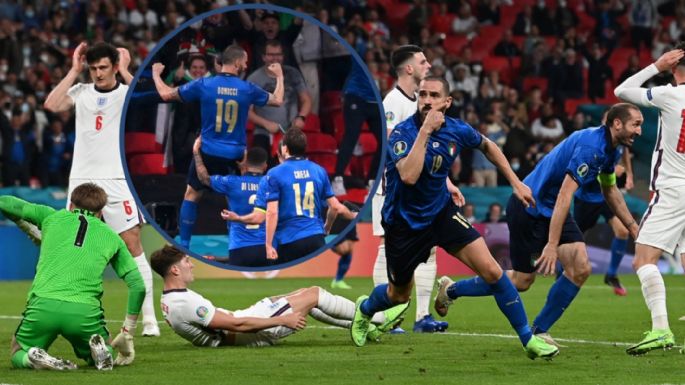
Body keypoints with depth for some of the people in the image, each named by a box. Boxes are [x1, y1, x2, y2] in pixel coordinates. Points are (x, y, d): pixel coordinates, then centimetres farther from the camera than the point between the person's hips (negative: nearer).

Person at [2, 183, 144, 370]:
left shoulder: (52, 217, 20)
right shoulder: (111, 236, 21)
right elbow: (138, 286, 16)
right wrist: (127, 334, 23)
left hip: (42, 305, 0)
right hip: (85, 311, 0)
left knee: (18, 355, 24)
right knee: (101, 357, 27)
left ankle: (33, 358, -11)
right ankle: (98, 348, -8)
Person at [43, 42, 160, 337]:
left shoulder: (127, 92, 4)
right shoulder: (81, 92, 11)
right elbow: (52, 104, -5)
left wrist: (124, 70, -8)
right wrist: (74, 71, -1)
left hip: (117, 180, -3)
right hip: (81, 180, 3)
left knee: (133, 246, -8)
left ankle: (149, 318, -7)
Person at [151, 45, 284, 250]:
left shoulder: (203, 85, -8)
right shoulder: (247, 89, -5)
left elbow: (166, 94, -1)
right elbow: (277, 100, 12)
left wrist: (156, 75, 19)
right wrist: (279, 77, 31)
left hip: (207, 152, 0)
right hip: (235, 155, 0)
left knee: (191, 195, 13)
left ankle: (184, 244, 9)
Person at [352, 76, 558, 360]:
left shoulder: (457, 131, -9)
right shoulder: (402, 133, -23)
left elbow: (487, 146, 14)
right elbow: (409, 175, -41)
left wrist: (515, 182, 11)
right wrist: (425, 130, -39)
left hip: (441, 212, 3)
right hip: (404, 221, -3)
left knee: (491, 270, -15)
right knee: (399, 296, 15)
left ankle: (528, 339, -6)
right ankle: (364, 309, 52)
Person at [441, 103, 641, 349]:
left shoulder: (610, 149, 3)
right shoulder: (590, 146, -28)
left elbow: (610, 190, 22)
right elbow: (564, 195, -32)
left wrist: (633, 227, 20)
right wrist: (551, 245, -34)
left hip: (553, 210, 9)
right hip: (529, 207, -9)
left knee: (580, 269, -9)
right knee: (522, 281, 1)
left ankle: (540, 330, 2)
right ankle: (451, 290, 22)